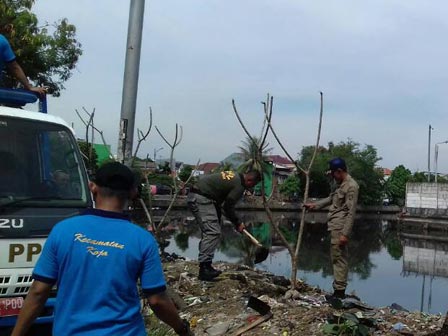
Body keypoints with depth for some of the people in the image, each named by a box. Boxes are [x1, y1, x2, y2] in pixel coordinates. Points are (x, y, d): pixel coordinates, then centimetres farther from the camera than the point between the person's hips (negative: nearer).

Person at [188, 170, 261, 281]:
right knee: (212, 232, -13)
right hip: (201, 198, -11)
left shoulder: (235, 176, 17)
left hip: (195, 195, 11)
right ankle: (204, 268, -16)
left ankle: (205, 266, 16)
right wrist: (237, 224, 5)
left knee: (210, 231, 14)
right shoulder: (239, 186, -12)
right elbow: (228, 207, -8)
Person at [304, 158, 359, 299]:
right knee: (339, 258, 12)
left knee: (339, 258, -7)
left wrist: (345, 233, -22)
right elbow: (330, 198, 32)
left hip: (340, 228, -9)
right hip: (335, 227, 9)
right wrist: (315, 204, 29)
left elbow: (351, 212, -19)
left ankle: (339, 291, -2)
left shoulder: (351, 186, -15)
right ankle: (338, 289, 18)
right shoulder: (340, 184, 15)